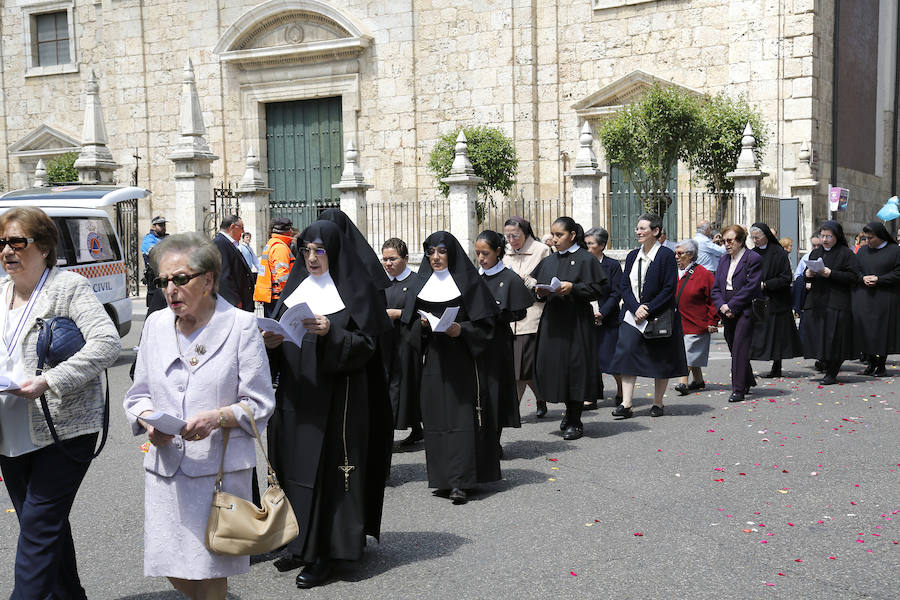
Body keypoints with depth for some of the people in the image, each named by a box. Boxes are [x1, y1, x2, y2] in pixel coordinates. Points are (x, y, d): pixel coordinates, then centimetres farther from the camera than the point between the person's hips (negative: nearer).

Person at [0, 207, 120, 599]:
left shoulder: (69, 287, -7)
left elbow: (107, 343, -19)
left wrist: (49, 381, -25)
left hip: (63, 429, -7)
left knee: (39, 523, -8)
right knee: (44, 524, 15)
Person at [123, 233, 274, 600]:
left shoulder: (241, 326, -6)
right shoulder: (156, 325, 8)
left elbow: (259, 404, -6)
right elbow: (138, 394, 13)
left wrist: (217, 418, -23)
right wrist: (149, 421, -9)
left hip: (220, 469, -4)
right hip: (166, 468, 4)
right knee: (174, 570, 9)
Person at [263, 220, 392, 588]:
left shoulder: (353, 289, -4)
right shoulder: (296, 287, 13)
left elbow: (365, 344, -10)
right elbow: (277, 330, 13)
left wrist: (331, 332, -25)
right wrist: (272, 340, -9)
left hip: (335, 396, -6)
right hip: (295, 395, 6)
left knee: (328, 469, -3)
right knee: (295, 464, 7)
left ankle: (326, 553, 5)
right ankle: (302, 543, 19)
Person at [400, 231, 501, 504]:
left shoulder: (469, 281, 0)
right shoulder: (421, 284, 13)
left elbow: (485, 323, -3)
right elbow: (410, 324, 14)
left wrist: (461, 329, -18)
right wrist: (422, 324, -7)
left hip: (462, 361, -4)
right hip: (433, 361, 4)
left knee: (461, 417, -9)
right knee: (436, 418, 2)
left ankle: (460, 482, -10)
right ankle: (444, 479, 10)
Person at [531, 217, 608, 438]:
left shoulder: (586, 259, -5)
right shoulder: (548, 261, 13)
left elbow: (601, 288, -10)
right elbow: (538, 288, 19)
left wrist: (573, 288, -18)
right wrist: (540, 292, -3)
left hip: (577, 322, -6)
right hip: (552, 322, 6)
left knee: (575, 366, -3)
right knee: (551, 366, 5)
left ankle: (575, 422, 9)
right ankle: (570, 411, 27)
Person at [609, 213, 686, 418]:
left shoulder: (666, 255, -7)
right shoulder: (632, 256, 10)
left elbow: (669, 289, -12)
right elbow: (624, 286, 7)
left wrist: (648, 309, -18)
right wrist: (636, 308, -10)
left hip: (659, 316, -4)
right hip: (633, 315, 4)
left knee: (661, 360, 5)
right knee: (627, 353, -8)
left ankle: (658, 403, 18)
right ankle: (626, 405, -8)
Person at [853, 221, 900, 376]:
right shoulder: (863, 251, 11)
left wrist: (878, 279, -14)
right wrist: (863, 278, -8)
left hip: (885, 299, -4)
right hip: (863, 298, 4)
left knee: (883, 331, -1)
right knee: (865, 330, 1)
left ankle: (881, 365, 10)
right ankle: (871, 363, 13)